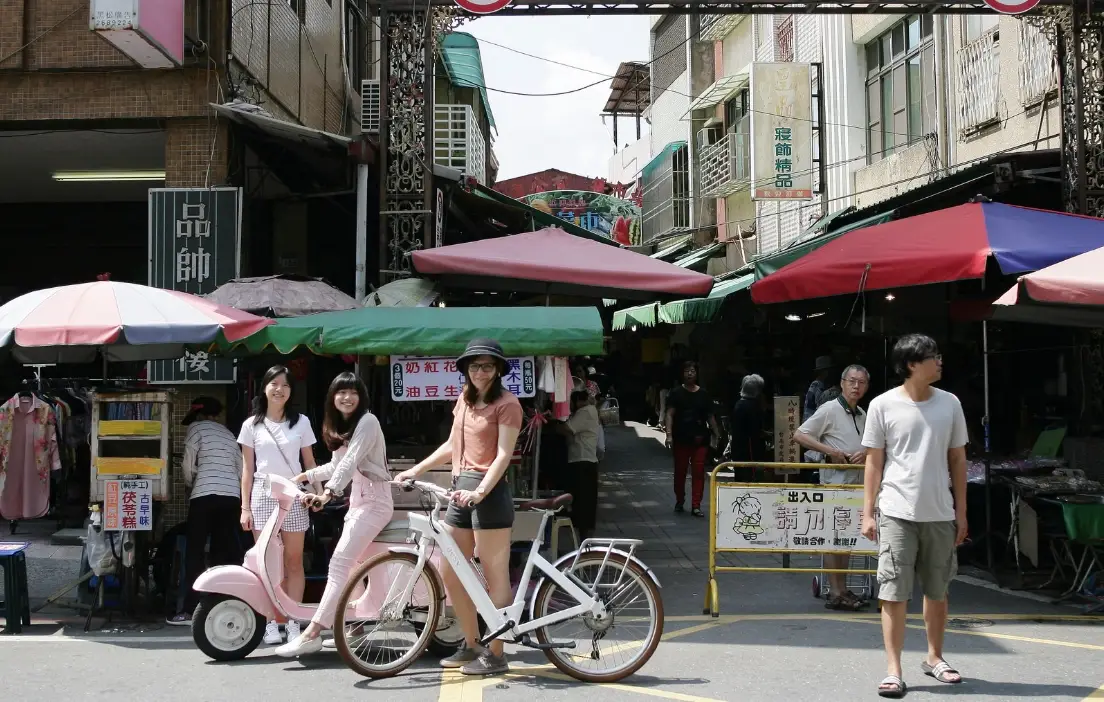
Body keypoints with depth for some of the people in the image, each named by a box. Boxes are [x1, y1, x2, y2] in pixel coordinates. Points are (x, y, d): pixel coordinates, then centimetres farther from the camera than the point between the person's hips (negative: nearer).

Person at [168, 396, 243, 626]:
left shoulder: (196, 428, 5)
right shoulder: (228, 433, 23)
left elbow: (188, 465, 2)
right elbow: (241, 470, 19)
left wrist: (190, 481, 21)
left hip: (206, 495, -6)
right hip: (231, 496, 6)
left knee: (194, 553, -1)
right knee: (223, 552, 8)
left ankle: (191, 610, -5)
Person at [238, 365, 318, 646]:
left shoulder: (301, 422, 7)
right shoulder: (252, 425, 6)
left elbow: (309, 463, 9)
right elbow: (247, 469, 6)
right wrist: (245, 507, 0)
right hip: (263, 494, 0)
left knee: (294, 561, 1)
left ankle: (293, 622, 5)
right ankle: (270, 623, 3)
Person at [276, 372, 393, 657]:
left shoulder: (367, 421, -12)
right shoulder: (339, 427, 17)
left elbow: (351, 462, -24)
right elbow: (337, 465, 23)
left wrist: (328, 493, -34)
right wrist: (305, 476, 13)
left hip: (374, 500, -10)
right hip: (357, 500, 10)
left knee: (340, 563, -18)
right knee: (351, 565, 10)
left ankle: (311, 634, -25)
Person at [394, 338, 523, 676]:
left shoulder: (506, 403, -8)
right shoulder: (465, 399, 17)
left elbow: (503, 455, -16)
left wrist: (480, 492, -27)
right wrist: (416, 470, 21)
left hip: (488, 492, -9)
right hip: (460, 489, 9)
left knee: (495, 576, -1)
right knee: (450, 574, 12)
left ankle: (495, 654, 7)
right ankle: (471, 645, 25)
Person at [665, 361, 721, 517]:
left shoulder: (704, 395, 10)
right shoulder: (676, 393, 3)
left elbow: (710, 416, 13)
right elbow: (670, 414, -2)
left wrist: (716, 434, 7)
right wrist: (669, 434, -13)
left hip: (700, 439, 1)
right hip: (681, 439, -1)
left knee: (698, 472, -4)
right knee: (680, 471, 7)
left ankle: (696, 506, -3)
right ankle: (679, 502, 24)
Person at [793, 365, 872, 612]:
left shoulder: (862, 415, 15)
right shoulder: (830, 409, -8)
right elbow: (799, 435, -12)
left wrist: (865, 453, 1)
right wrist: (831, 451, -18)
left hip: (857, 482, 8)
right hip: (835, 479, -8)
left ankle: (842, 590, 20)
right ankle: (836, 594, -3)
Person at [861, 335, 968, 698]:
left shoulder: (950, 404, 4)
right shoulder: (883, 405, -4)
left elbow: (957, 459, 10)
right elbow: (874, 462, 1)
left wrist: (961, 511, 9)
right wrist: (868, 513, -2)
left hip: (939, 514, 3)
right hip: (897, 513, -3)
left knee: (937, 591, 14)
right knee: (894, 593, -4)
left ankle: (934, 657, 32)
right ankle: (894, 670, 2)